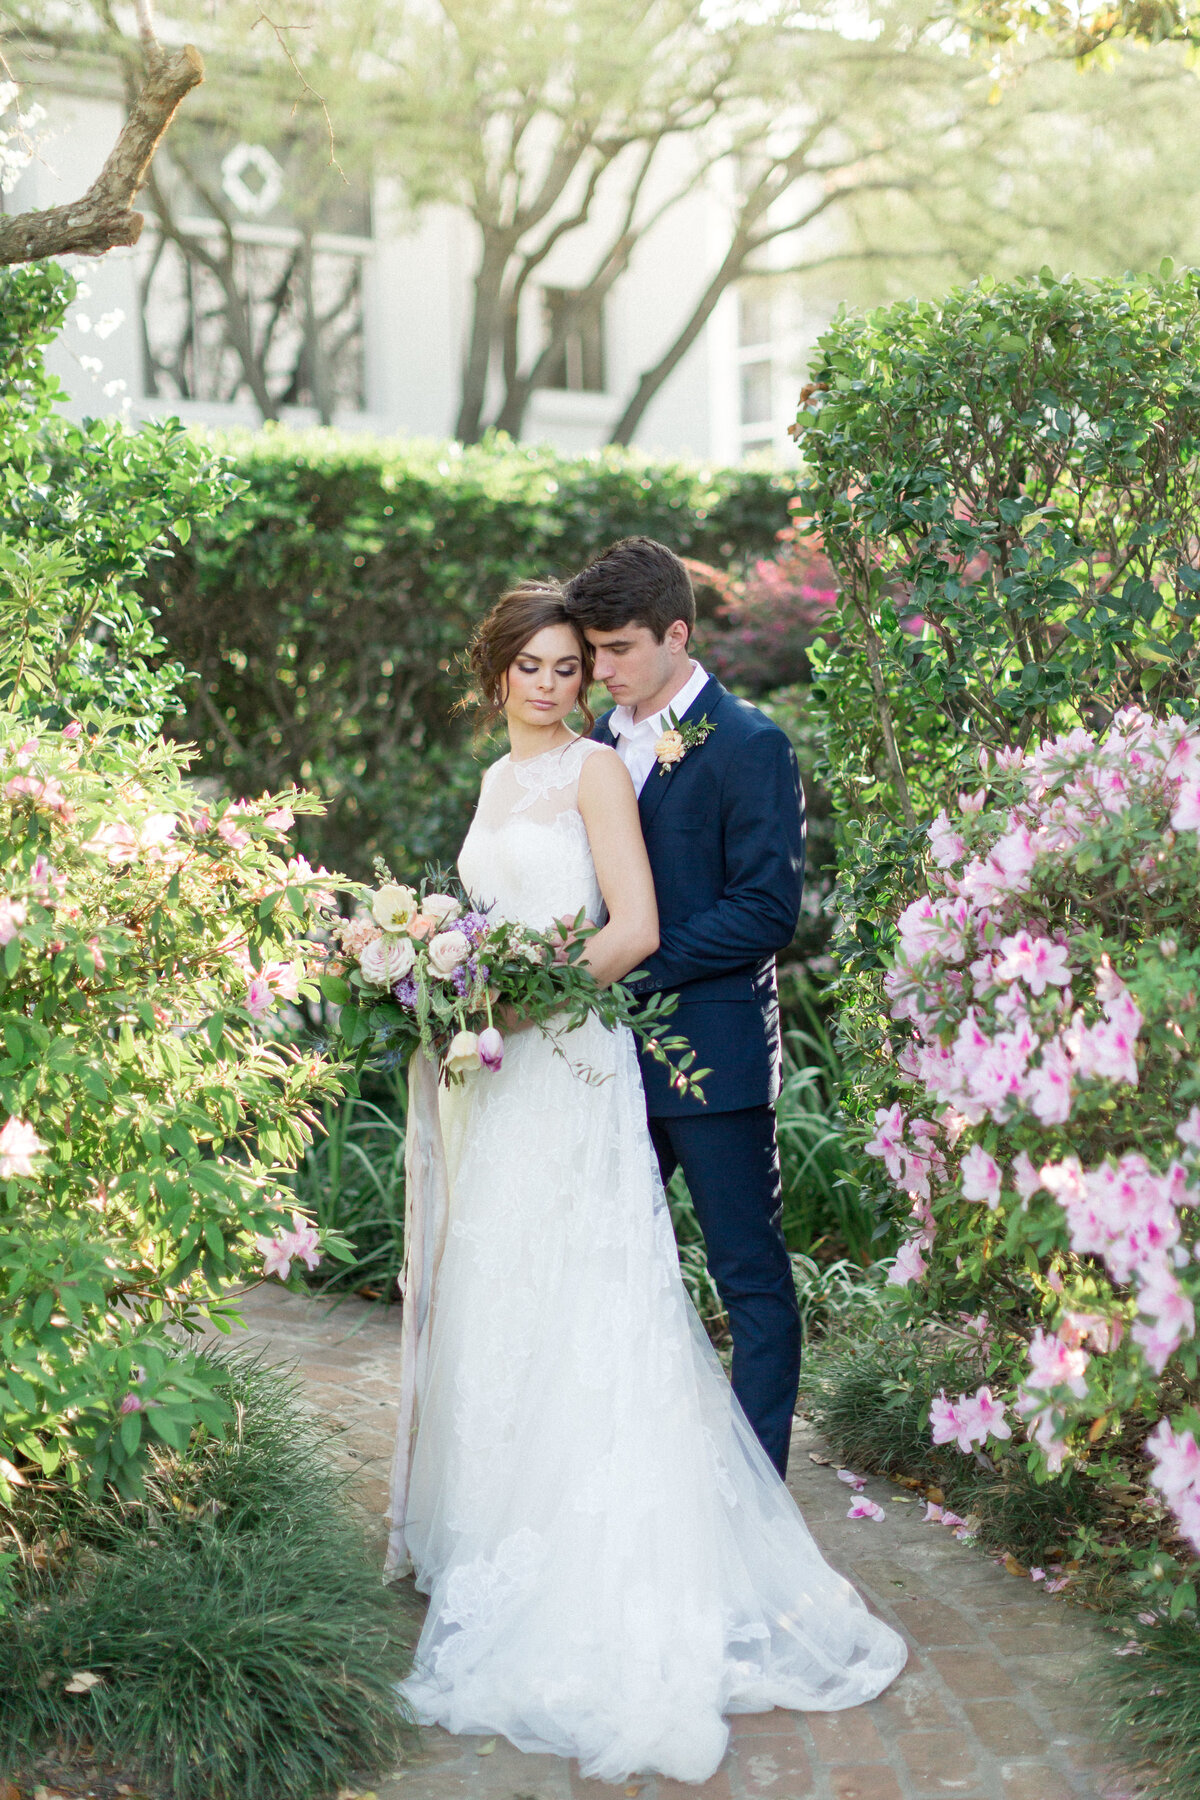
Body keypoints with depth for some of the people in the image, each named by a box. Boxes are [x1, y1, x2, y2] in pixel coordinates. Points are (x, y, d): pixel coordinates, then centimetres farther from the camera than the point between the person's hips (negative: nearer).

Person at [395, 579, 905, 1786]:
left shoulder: (595, 771, -6)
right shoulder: (497, 780, 17)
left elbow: (636, 928, -14)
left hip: (568, 1064, -8)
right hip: (495, 1068, 8)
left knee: (570, 1302, -7)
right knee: (494, 1296, 10)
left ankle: (606, 1580, -1)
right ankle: (507, 1536, 20)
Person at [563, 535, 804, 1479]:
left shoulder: (749, 745, -11)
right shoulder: (603, 740, 11)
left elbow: (767, 910, -16)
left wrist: (634, 962, -19)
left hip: (713, 1054, -7)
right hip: (616, 1052, 8)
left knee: (752, 1276, 3)